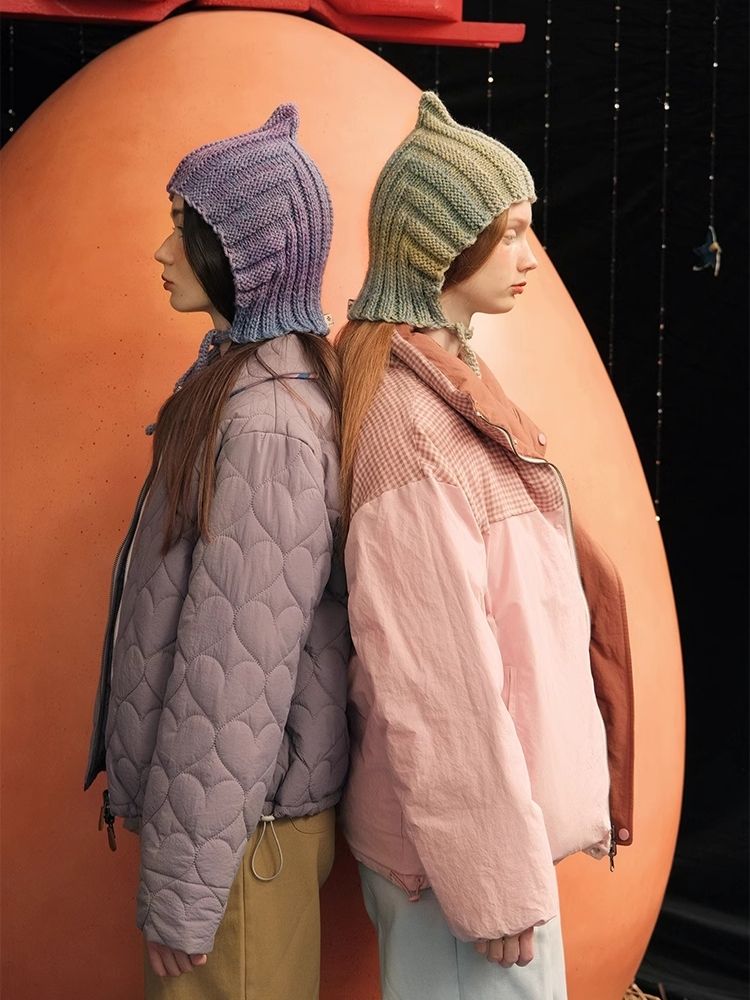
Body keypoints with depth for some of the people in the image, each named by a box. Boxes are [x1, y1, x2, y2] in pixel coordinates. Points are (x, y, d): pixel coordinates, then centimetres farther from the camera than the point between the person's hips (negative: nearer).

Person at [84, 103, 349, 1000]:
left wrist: (182, 890, -17)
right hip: (241, 798, 8)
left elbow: (235, 671, -24)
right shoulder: (243, 380, 6)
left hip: (241, 824, -8)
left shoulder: (263, 422, -24)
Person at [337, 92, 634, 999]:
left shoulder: (440, 381, 6)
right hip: (463, 827, -9)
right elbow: (434, 675, -24)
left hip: (498, 801, 9)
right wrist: (497, 880, -18)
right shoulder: (411, 423, -23)